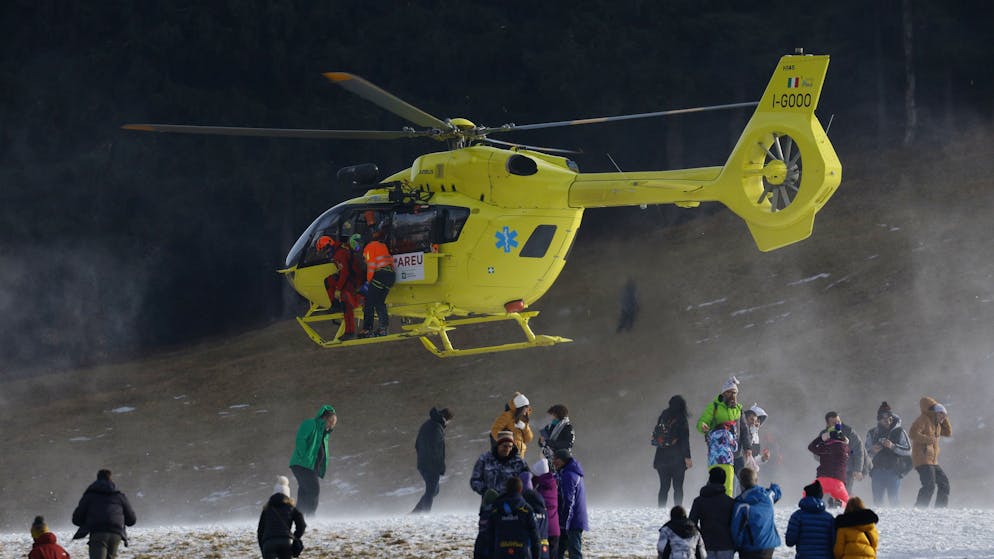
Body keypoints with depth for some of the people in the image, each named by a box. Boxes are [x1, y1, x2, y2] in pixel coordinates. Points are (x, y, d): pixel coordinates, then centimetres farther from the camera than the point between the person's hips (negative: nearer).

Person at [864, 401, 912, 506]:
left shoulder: (899, 432, 2)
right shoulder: (872, 433, 11)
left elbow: (908, 450, -3)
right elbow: (868, 453, 15)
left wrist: (893, 446, -17)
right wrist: (872, 451, -8)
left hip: (894, 471, -3)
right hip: (877, 471, 3)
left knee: (894, 500, -6)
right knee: (877, 500, 1)